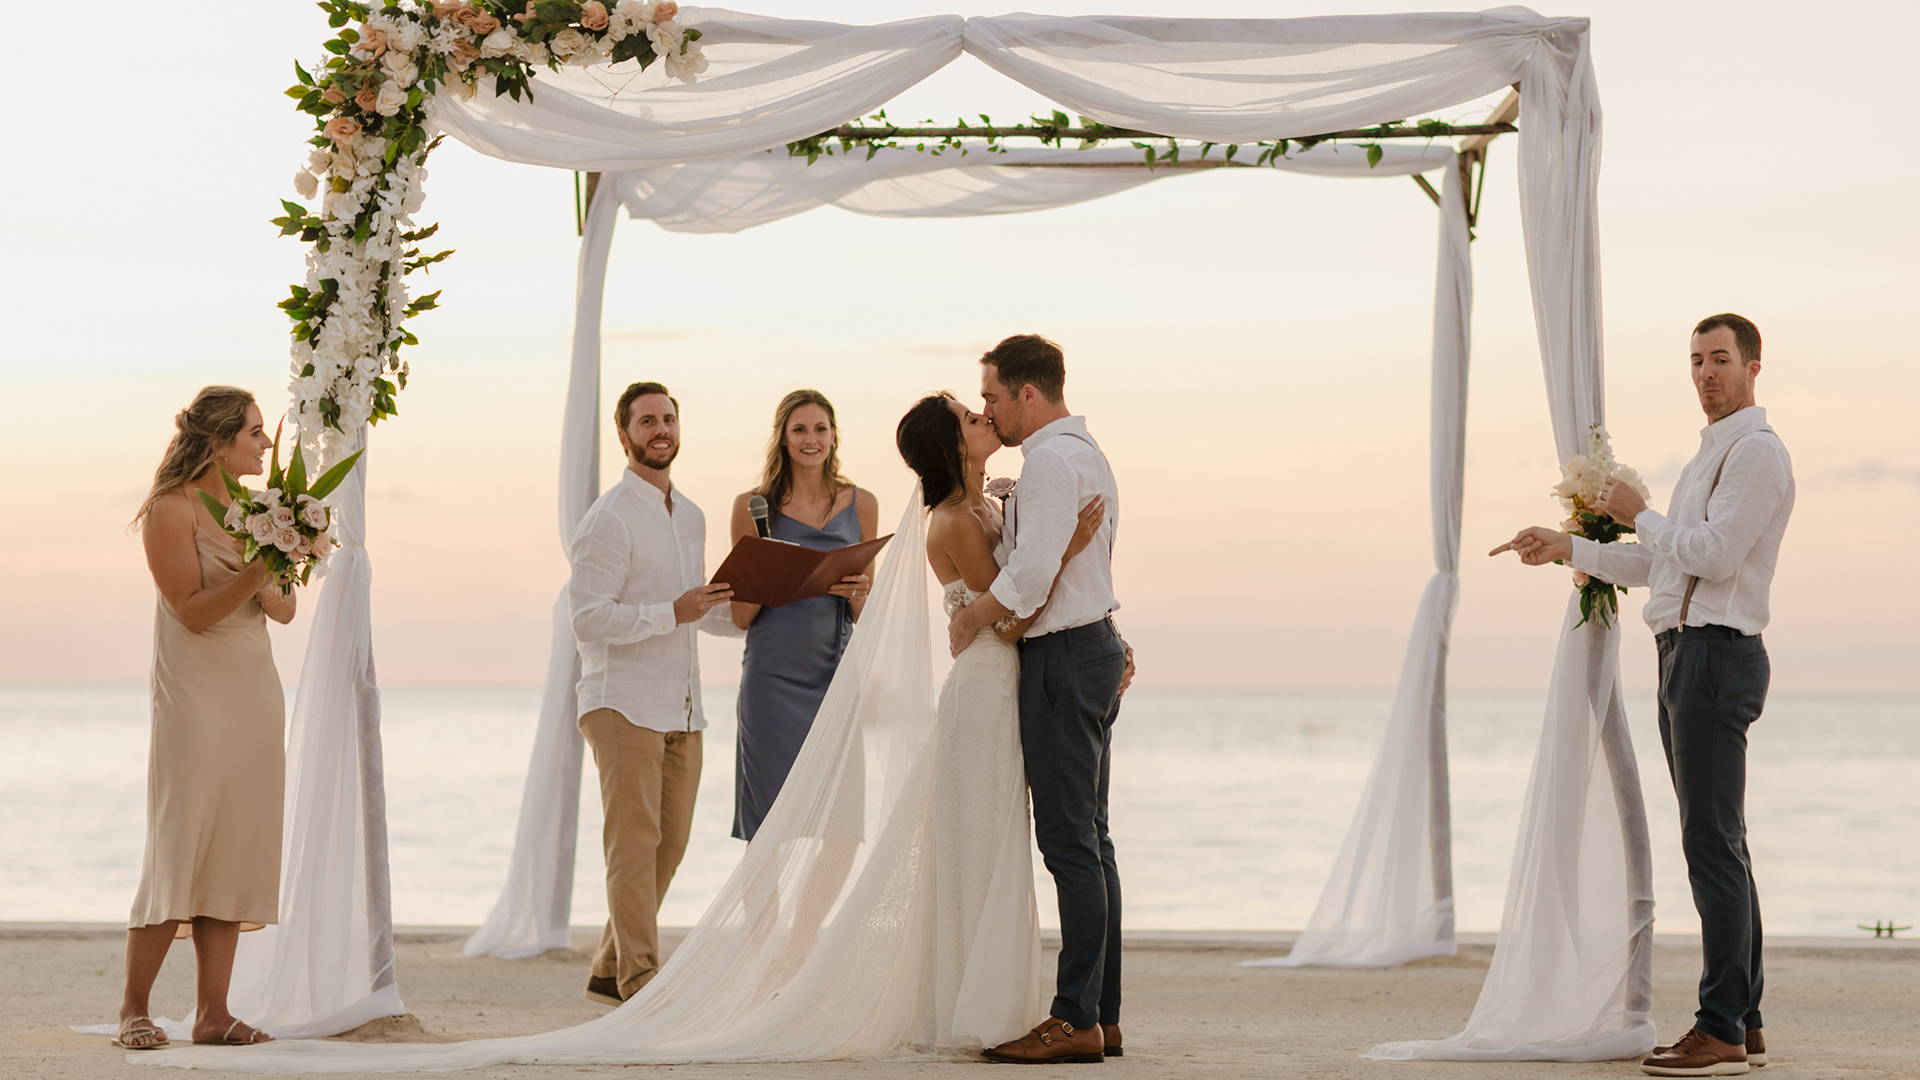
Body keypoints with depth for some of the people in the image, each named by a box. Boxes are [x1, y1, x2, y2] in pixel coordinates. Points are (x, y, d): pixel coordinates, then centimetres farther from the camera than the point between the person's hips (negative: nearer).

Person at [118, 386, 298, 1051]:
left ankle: (213, 1013, 5)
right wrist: (255, 571, -25)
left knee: (236, 848, 3)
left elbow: (285, 611, 9)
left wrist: (274, 581, -12)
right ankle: (134, 1009, -2)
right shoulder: (172, 509, -8)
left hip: (255, 692, 7)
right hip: (195, 694, -7)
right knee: (180, 850, -9)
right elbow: (193, 611, -13)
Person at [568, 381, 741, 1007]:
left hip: (682, 709, 8)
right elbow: (588, 619, -16)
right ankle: (640, 979, -4)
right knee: (634, 843, -8)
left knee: (669, 844, 9)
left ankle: (610, 972, 19)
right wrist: (673, 612, -23)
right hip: (624, 703, -8)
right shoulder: (609, 520, -9)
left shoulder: (691, 517, 17)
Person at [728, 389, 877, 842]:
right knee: (775, 810, -5)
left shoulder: (860, 504, 10)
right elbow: (741, 615, 6)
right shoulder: (753, 507, 4)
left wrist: (856, 592, -8)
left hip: (835, 672, 2)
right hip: (774, 676, -2)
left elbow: (867, 613, 14)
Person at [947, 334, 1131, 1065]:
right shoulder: (1086, 453, 19)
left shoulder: (1051, 460, -15)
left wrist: (968, 622, -11)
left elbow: (1033, 572, -22)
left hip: (1063, 658, -11)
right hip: (1094, 647, 11)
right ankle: (1103, 1015, 14)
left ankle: (1077, 1020, -9)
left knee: (1069, 841, -10)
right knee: (1088, 840, 11)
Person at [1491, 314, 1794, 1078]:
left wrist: (1637, 514, -6)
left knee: (1713, 843, -12)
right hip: (1685, 658, 10)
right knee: (1717, 844, 10)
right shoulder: (1709, 459, 23)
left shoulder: (1757, 452, -9)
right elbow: (1656, 568, 26)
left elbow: (1714, 555, -19)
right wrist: (1567, 548, 17)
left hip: (1716, 656, -10)